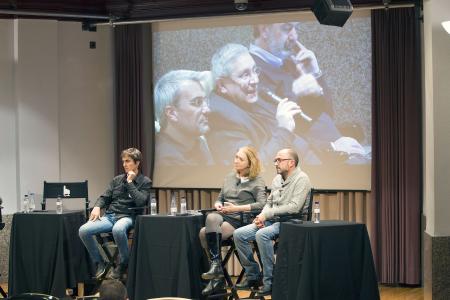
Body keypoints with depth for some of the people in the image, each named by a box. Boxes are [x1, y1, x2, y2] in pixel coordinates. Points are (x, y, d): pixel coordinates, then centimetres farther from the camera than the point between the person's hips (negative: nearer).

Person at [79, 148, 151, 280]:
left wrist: (130, 182, -8)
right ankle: (99, 263, -3)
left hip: (127, 217, -5)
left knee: (118, 229, -43)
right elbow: (105, 197, 18)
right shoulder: (117, 180, 19)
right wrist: (97, 207, -4)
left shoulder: (145, 182, 5)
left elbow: (140, 202, -10)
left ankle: (123, 264, -17)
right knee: (83, 230, -22)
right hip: (109, 216, 5)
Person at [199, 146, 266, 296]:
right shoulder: (229, 177, 22)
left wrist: (237, 208, -15)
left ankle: (216, 265, -18)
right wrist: (218, 205, 2)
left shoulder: (257, 182, 2)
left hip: (241, 220, -6)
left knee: (206, 232, -30)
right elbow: (220, 198, 26)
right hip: (224, 216, 6)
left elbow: (261, 204, -11)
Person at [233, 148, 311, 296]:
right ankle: (252, 275, 4)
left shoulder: (301, 179, -9)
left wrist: (267, 214, -17)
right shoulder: (277, 179, 17)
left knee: (262, 235, -35)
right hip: (271, 221, 8)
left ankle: (269, 282, -25)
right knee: (239, 234, -8)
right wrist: (262, 215, 0)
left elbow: (294, 207, -20)